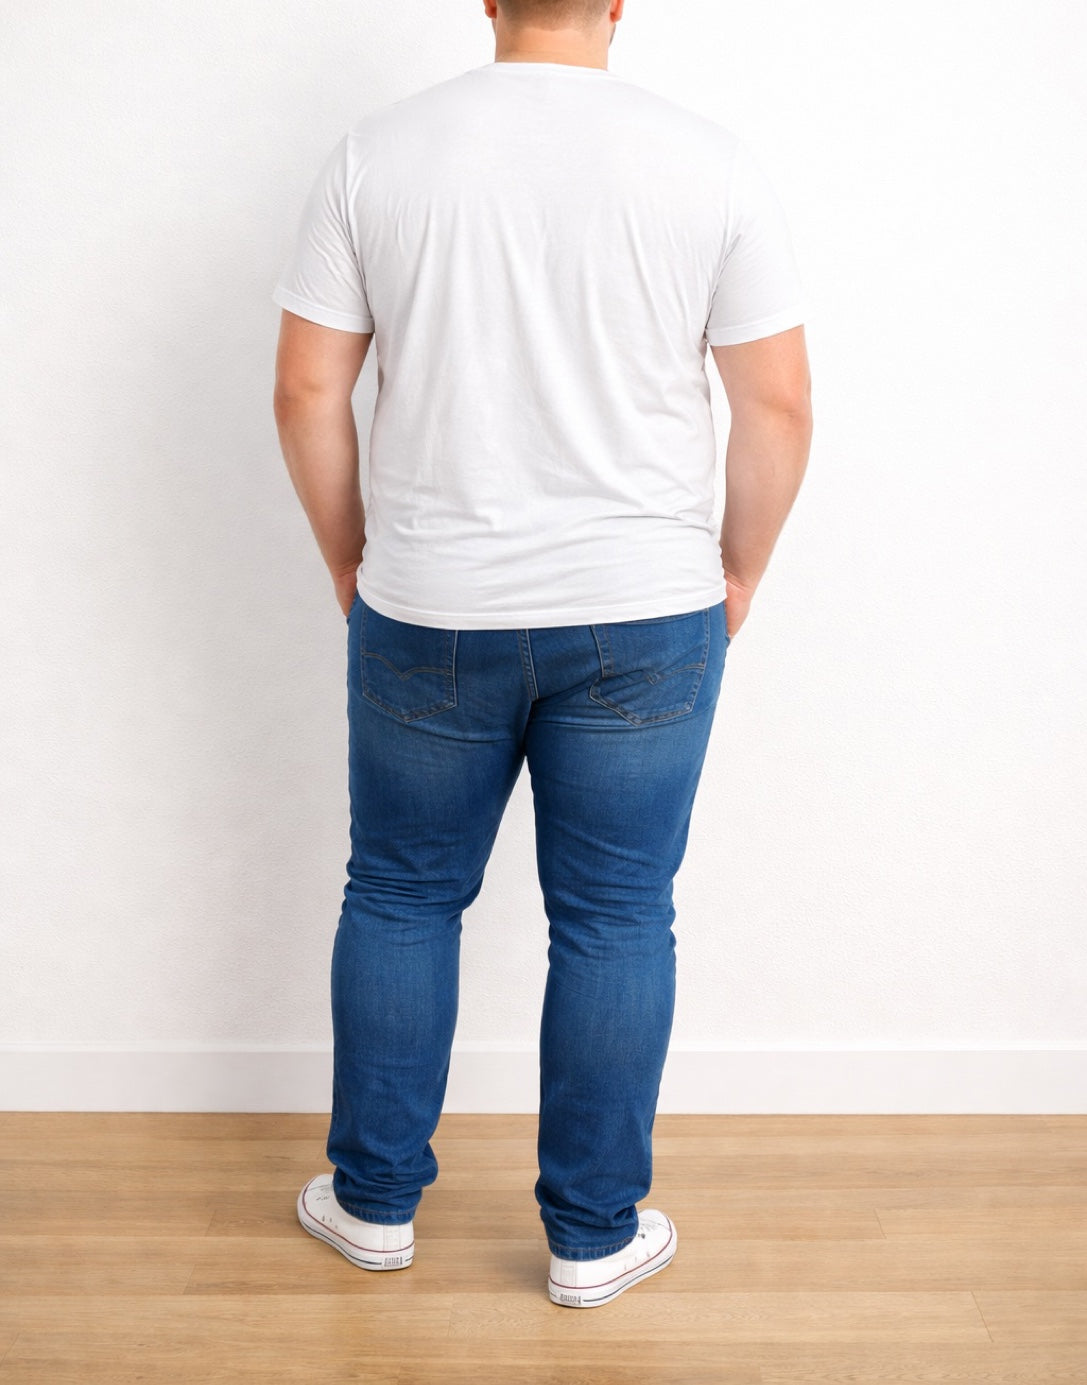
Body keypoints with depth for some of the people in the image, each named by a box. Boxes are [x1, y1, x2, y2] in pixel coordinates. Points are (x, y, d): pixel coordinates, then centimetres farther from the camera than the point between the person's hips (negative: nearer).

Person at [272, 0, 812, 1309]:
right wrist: (737, 571, 10)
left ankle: (375, 1199, 31)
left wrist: (350, 560, 12)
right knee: (615, 921, 11)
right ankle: (594, 1234, 24)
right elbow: (779, 404, -4)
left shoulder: (376, 153, -2)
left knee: (399, 898, 17)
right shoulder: (710, 161, -4)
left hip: (426, 614, 1)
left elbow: (306, 391, -1)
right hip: (645, 618, 0)